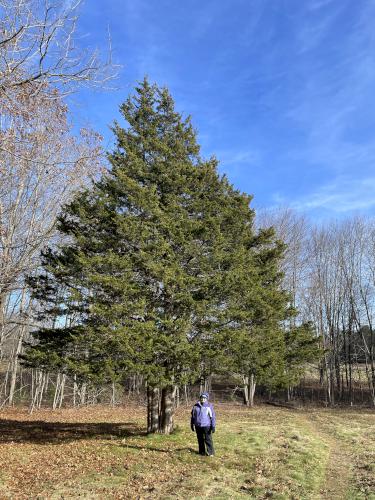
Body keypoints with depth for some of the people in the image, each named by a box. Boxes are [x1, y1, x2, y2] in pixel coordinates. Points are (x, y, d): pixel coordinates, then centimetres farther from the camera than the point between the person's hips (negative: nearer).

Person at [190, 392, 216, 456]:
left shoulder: (209, 406, -5)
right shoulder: (196, 406, 4)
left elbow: (213, 417, -5)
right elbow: (193, 416, 14)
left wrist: (213, 426, -9)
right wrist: (192, 424, 15)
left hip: (206, 426, -4)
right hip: (198, 426, 4)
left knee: (208, 440, -2)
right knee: (200, 440, 13)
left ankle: (210, 452, 9)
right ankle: (202, 452, 26)